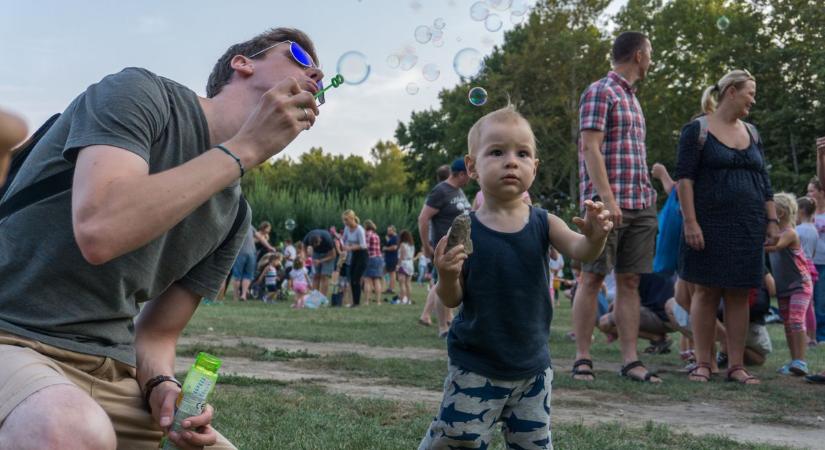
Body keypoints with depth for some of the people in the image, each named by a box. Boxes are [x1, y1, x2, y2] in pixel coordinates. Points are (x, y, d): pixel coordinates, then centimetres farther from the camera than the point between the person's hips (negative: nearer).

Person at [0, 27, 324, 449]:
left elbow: (156, 332, 13)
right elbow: (99, 232, -26)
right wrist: (244, 149, -18)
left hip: (112, 374, 7)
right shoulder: (139, 92, -8)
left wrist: (162, 386, -11)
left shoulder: (234, 214, 10)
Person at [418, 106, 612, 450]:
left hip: (533, 366, 3)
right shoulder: (465, 231, -9)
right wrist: (447, 276, -25)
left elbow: (580, 251, -19)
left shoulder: (543, 224, -3)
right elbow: (452, 300, -4)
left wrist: (594, 237, -40)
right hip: (475, 367, -3)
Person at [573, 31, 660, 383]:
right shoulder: (600, 92, -4)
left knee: (630, 281, 5)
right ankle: (583, 359, 1)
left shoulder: (631, 99, 21)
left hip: (640, 205, 8)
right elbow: (591, 148, -13)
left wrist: (647, 195, 14)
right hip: (608, 203, -8)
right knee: (592, 279, -3)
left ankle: (630, 360, 8)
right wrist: (607, 199, -20)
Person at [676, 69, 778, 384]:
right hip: (710, 224, -5)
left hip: (748, 226, 5)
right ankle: (703, 364, 5)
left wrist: (772, 220, 9)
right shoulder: (697, 130, -2)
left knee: (739, 294, 4)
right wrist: (690, 222, -16)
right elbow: (684, 178, -8)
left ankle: (736, 365, 8)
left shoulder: (751, 134, 16)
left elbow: (764, 181, 17)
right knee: (706, 291, -1)